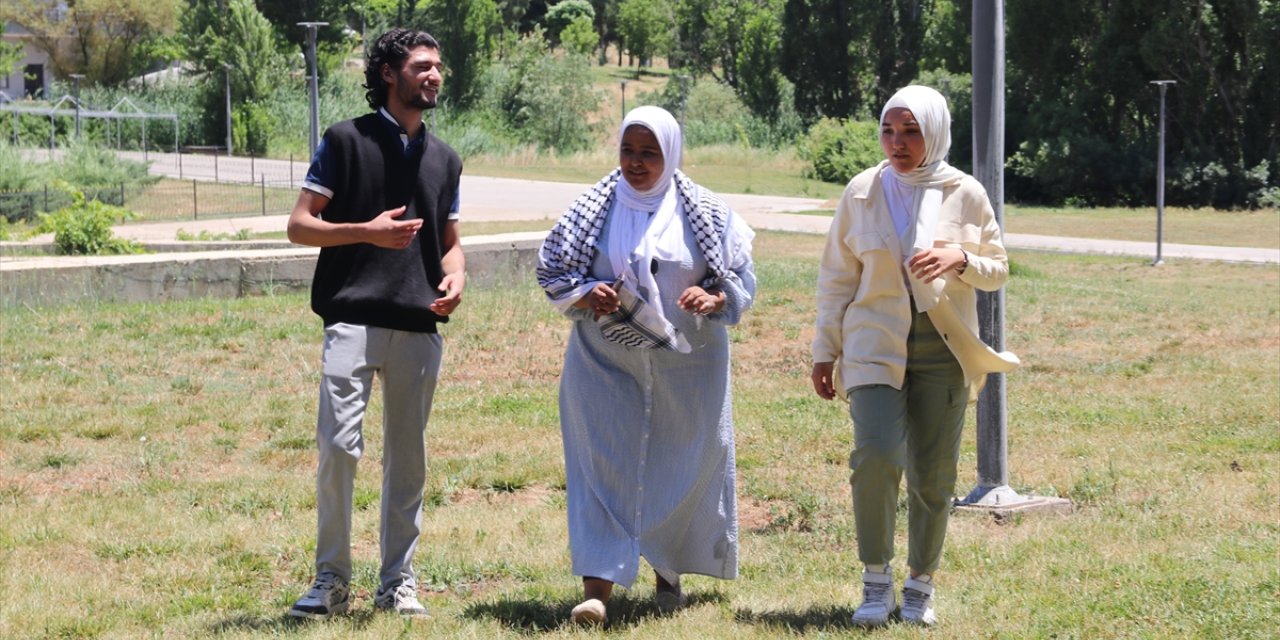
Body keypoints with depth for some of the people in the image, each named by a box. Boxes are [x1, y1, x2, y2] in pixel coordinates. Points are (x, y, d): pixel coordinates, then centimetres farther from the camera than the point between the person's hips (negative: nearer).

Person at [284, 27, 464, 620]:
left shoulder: (444, 160, 17)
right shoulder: (345, 141, 3)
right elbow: (300, 225, 0)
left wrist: (455, 278, 1)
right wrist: (368, 231, -14)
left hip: (420, 327, 4)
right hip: (354, 320, -4)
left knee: (407, 456, 7)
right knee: (338, 445, -13)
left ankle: (397, 582, 15)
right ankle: (331, 580, -1)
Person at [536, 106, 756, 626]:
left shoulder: (705, 214, 0)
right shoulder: (591, 210, 1)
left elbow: (742, 280, 3)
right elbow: (552, 273, 5)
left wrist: (713, 299, -18)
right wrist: (586, 294, -15)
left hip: (687, 363, 1)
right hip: (605, 362, -1)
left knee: (681, 466, 7)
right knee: (604, 465, -8)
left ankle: (668, 573, 27)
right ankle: (597, 588, -14)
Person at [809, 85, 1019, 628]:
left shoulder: (965, 194, 2)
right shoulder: (862, 192, 2)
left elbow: (998, 270, 9)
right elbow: (837, 277, 8)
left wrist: (960, 260, -12)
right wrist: (825, 350, 6)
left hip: (943, 349, 1)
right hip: (876, 345, -1)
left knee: (933, 475, 2)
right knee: (875, 455, -19)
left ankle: (920, 587, 19)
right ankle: (876, 581, -4)